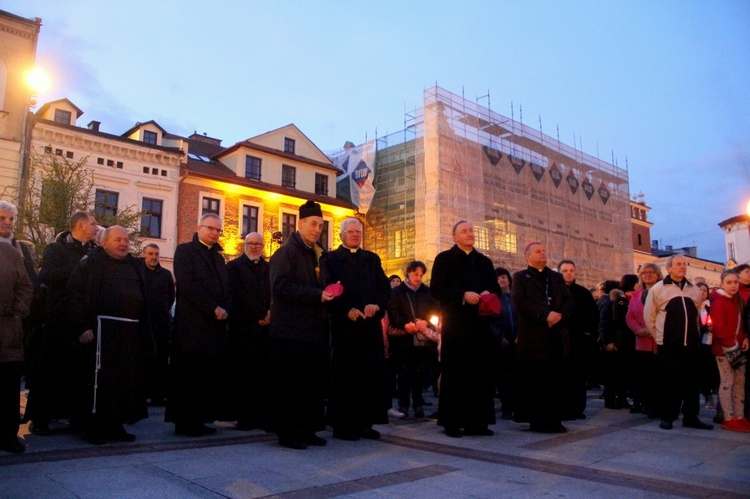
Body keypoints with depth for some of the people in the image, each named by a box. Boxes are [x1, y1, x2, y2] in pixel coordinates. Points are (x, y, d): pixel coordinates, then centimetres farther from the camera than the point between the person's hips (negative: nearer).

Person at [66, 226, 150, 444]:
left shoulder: (134, 265, 17)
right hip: (102, 330, -6)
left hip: (131, 332, 6)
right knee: (99, 378, -3)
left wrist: (144, 332, 15)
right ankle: (95, 426, 9)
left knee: (126, 379, 9)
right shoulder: (91, 263, 0)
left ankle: (115, 424, 20)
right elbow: (74, 296, -6)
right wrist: (81, 327, -14)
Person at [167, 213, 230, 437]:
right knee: (188, 376, -1)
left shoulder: (218, 257, 20)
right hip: (192, 325, -7)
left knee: (210, 375, 6)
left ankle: (199, 419, 14)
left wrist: (224, 310, -2)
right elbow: (187, 284, -14)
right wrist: (214, 308, -14)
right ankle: (184, 422, 8)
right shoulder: (185, 250, -1)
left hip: (215, 324, 7)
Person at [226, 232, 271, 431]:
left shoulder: (269, 268, 17)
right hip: (243, 327, -3)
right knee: (244, 374, -1)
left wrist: (270, 314, -8)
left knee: (263, 374, 1)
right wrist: (261, 314, -10)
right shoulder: (234, 266, 5)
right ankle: (244, 418, 5)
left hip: (265, 327, 3)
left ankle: (262, 416, 6)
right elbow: (238, 295, -7)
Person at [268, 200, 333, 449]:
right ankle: (287, 433, 8)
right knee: (290, 384, -2)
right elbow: (281, 286, -18)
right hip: (291, 330, -8)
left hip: (313, 329, 8)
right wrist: (316, 295, -21)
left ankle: (308, 429, 20)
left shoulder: (317, 254, 18)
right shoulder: (286, 252, -7)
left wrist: (327, 294, 4)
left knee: (313, 383, 10)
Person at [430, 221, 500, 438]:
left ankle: (477, 421, 11)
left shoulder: (485, 262, 18)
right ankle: (452, 422, 4)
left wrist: (489, 293, -6)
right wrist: (463, 295, -18)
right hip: (455, 324, -5)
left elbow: (496, 288, 18)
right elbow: (436, 289, -7)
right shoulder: (444, 259, 3)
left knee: (480, 371, 4)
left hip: (480, 323, 5)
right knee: (454, 373, -2)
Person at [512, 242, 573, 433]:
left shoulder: (557, 277, 21)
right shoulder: (520, 277, 7)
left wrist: (559, 315, -10)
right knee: (535, 382, -1)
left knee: (557, 381, 4)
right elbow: (520, 301, -9)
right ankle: (536, 421, 8)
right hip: (534, 337, -4)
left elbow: (569, 301, 10)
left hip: (557, 337, 4)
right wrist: (545, 315, -17)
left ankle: (555, 420, 11)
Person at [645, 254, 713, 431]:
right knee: (669, 381, 2)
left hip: (691, 344, 4)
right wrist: (659, 336, 4)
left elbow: (697, 314, 21)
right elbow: (649, 316, 2)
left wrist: (693, 333, 15)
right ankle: (667, 417, 11)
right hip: (667, 345, -4)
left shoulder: (694, 290, 11)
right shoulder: (657, 289, -2)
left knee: (691, 381, 8)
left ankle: (691, 417, 17)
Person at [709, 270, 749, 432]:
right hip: (724, 349, -8)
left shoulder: (737, 300, 14)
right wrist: (730, 344, -20)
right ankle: (729, 419, -2)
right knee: (727, 382, -6)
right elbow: (718, 327, -20)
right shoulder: (718, 302, -13)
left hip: (737, 347, 8)